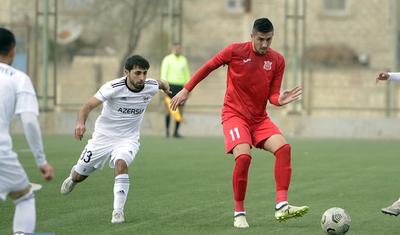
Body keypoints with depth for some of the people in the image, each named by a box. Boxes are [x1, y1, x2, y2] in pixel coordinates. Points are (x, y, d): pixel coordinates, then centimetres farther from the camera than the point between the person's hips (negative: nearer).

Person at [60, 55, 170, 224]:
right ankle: (72, 177, 51)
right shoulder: (114, 87, -25)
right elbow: (89, 105, -28)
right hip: (103, 136, -1)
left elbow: (161, 84, 13)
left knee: (121, 164, -33)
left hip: (128, 139, 1)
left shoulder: (151, 87, -13)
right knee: (79, 175, 11)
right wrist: (81, 122, -47)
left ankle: (118, 211, -27)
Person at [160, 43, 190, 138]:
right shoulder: (167, 59, -1)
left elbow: (187, 75, 19)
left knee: (180, 110, 0)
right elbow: (163, 74, -6)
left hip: (181, 87, 4)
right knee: (170, 110, -9)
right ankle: (167, 130, 7)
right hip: (171, 86, -4)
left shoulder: (183, 60, 14)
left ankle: (176, 132, 6)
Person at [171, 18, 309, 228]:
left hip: (259, 118, 4)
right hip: (235, 115, -4)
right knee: (243, 156, -26)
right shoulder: (236, 51, -8)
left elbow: (272, 96, 2)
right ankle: (239, 213, -12)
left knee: (283, 148, -20)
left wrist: (280, 100, -21)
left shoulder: (277, 60, 1)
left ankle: (281, 206, -22)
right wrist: (186, 90, 4)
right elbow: (208, 67, 3)